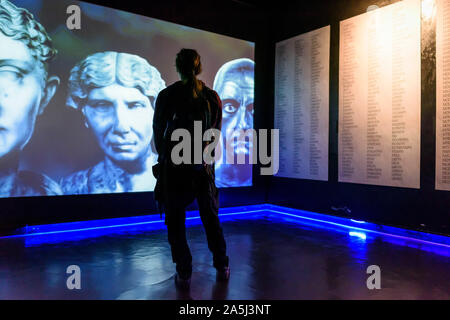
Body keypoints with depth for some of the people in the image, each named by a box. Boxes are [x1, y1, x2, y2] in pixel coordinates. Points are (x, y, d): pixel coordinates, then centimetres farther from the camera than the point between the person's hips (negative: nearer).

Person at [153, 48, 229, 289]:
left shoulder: (166, 95, -6)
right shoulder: (212, 96, 0)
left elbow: (158, 131, 2)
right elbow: (216, 131, 6)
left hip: (173, 165, -2)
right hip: (203, 166, 3)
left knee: (175, 221, 9)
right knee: (211, 218, 16)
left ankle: (184, 274, 14)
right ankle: (222, 267, 26)